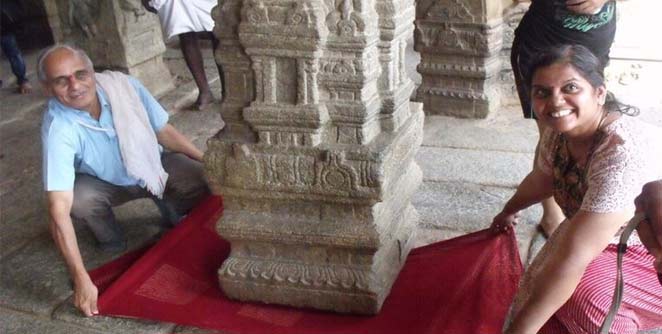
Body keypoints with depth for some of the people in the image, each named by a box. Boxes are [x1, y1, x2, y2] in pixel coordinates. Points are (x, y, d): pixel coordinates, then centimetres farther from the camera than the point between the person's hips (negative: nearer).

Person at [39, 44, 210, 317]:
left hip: (154, 164, 2)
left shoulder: (122, 84, -26)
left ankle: (171, 208, 13)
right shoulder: (58, 129, -33)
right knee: (79, 199, -33)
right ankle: (111, 239, 0)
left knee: (204, 182, -22)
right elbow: (59, 210, -39)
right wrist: (82, 280, -43)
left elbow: (164, 131, -8)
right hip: (105, 183, -2)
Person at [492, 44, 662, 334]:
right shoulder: (558, 131, -12)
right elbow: (542, 180, 12)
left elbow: (574, 255, -38)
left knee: (584, 293, -31)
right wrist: (510, 210, 30)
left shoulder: (623, 151, -36)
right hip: (611, 243, 7)